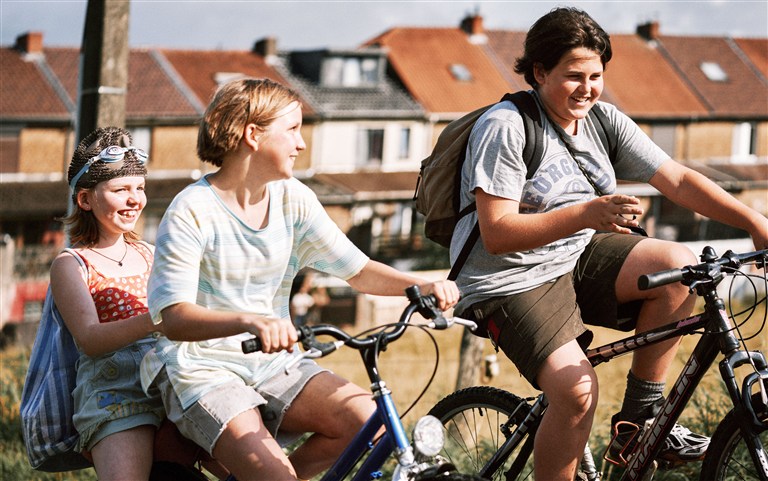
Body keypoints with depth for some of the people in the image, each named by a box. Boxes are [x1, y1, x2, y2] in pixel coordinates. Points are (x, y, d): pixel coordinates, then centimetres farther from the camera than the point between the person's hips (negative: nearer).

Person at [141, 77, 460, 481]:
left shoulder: (293, 198, 3)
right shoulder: (192, 212, -13)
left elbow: (358, 270, 3)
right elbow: (174, 319, -23)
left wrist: (422, 286, -16)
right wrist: (250, 320, -41)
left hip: (272, 364, 6)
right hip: (202, 369, -6)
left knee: (369, 422, -17)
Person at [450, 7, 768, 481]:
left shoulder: (606, 121, 4)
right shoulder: (504, 127, -17)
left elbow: (678, 180, 0)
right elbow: (497, 234, -23)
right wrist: (586, 214, -35)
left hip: (579, 258, 7)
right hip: (512, 281, -7)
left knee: (679, 264, -17)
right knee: (578, 390, -27)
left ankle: (641, 414, -4)